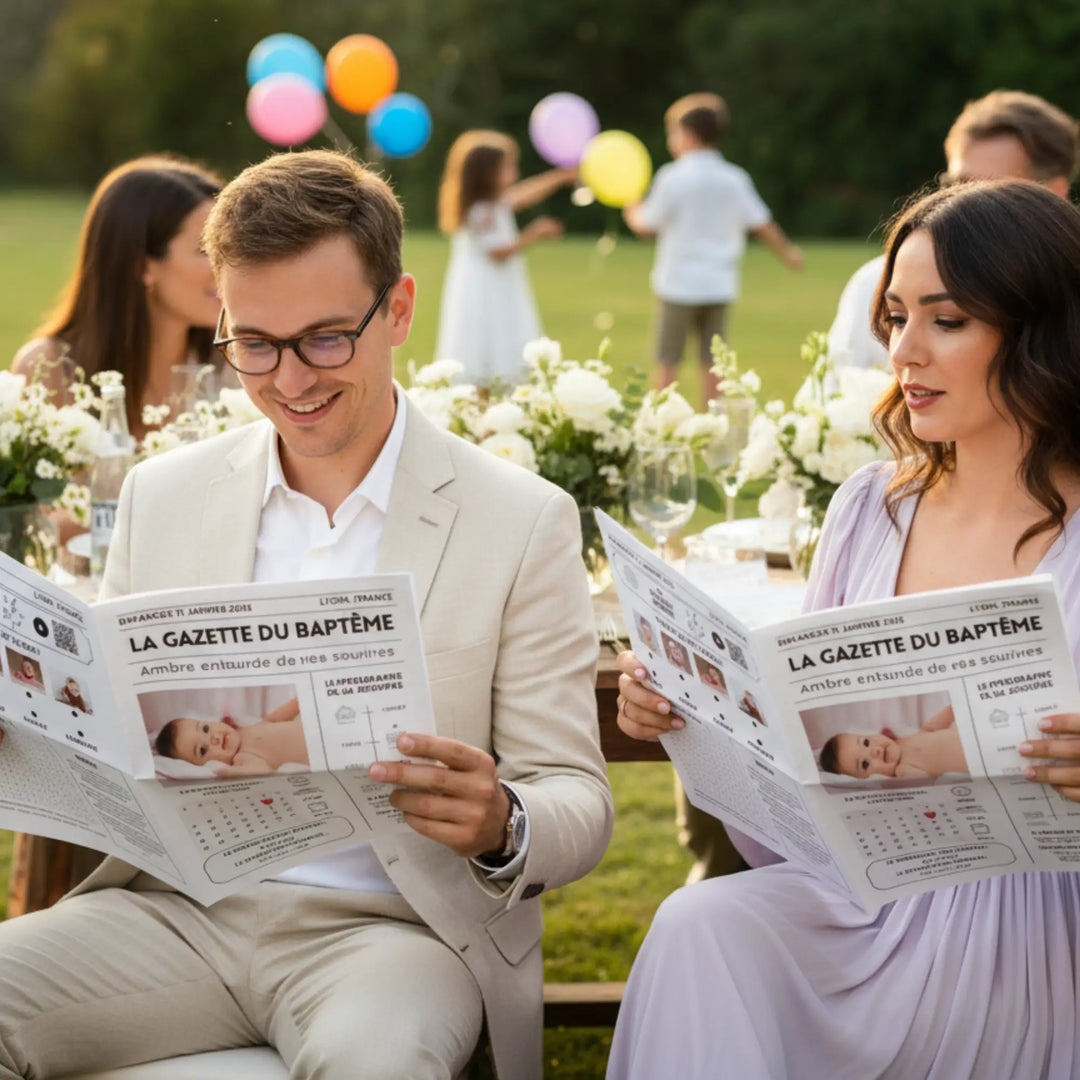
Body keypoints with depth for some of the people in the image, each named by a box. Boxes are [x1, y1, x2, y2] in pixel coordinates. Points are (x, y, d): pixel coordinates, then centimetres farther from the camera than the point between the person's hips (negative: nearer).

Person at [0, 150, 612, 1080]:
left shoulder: (524, 523, 0)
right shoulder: (163, 496, 11)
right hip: (179, 906, 3)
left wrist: (501, 828, -24)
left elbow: (579, 809, 0)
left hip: (392, 924, -3)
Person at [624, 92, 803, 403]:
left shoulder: (673, 177, -10)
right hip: (719, 285, 4)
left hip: (679, 283, -4)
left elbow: (648, 226, -4)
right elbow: (762, 224, 8)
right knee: (711, 363, 9)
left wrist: (633, 213, 19)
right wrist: (787, 251, 25)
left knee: (667, 360, 2)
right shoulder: (735, 179, 4)